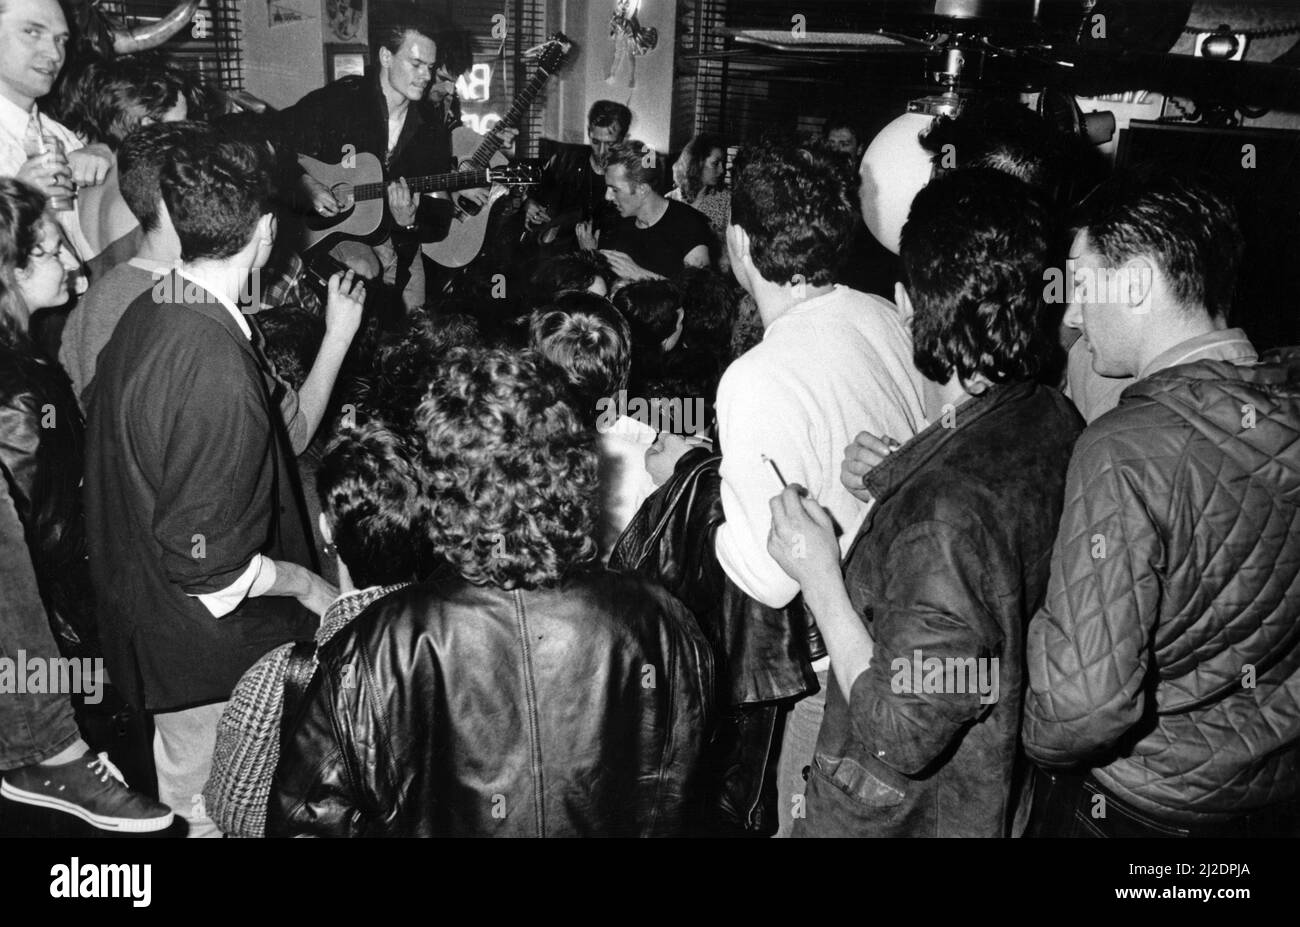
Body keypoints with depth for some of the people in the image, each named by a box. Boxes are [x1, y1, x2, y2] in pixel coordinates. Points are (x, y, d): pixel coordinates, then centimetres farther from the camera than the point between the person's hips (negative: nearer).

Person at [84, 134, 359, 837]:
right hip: (206, 651, -9)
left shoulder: (144, 313, -2)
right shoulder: (218, 370, -32)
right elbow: (210, 565, -28)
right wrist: (307, 585, -13)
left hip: (141, 616, 9)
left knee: (184, 787, 30)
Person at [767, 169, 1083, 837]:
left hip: (899, 815, -7)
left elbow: (904, 741, -29)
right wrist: (887, 494, -5)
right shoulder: (1055, 420, -10)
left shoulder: (946, 510, -36)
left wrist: (820, 578, -25)